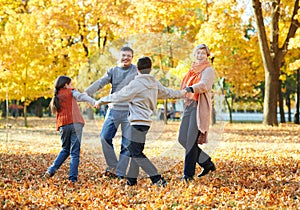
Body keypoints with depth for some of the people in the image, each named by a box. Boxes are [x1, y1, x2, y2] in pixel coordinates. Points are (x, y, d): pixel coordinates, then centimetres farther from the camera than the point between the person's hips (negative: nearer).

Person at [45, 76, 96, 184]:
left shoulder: (55, 98, 21)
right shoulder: (70, 91, 6)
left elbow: (55, 111, 21)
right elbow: (80, 96, -12)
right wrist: (93, 102, -22)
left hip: (63, 126, 5)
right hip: (75, 123, -5)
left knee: (65, 150, 22)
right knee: (75, 152, -2)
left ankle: (52, 170, 9)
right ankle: (73, 177, -7)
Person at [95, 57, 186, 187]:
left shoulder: (136, 83, -12)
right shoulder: (155, 83, 12)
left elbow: (119, 96, -8)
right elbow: (167, 93, 28)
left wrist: (101, 100, 5)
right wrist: (181, 93, 48)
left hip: (138, 122, -9)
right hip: (146, 121, 9)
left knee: (136, 153, -9)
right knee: (133, 150, 15)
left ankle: (157, 179, -16)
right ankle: (131, 179, 19)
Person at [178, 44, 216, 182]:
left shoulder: (208, 70, -2)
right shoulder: (192, 70, 21)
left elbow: (204, 85, -22)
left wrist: (191, 88, -38)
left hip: (199, 107, -8)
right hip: (188, 106, 8)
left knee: (192, 140, -12)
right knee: (182, 139, 5)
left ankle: (189, 173, -8)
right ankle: (207, 163, 18)